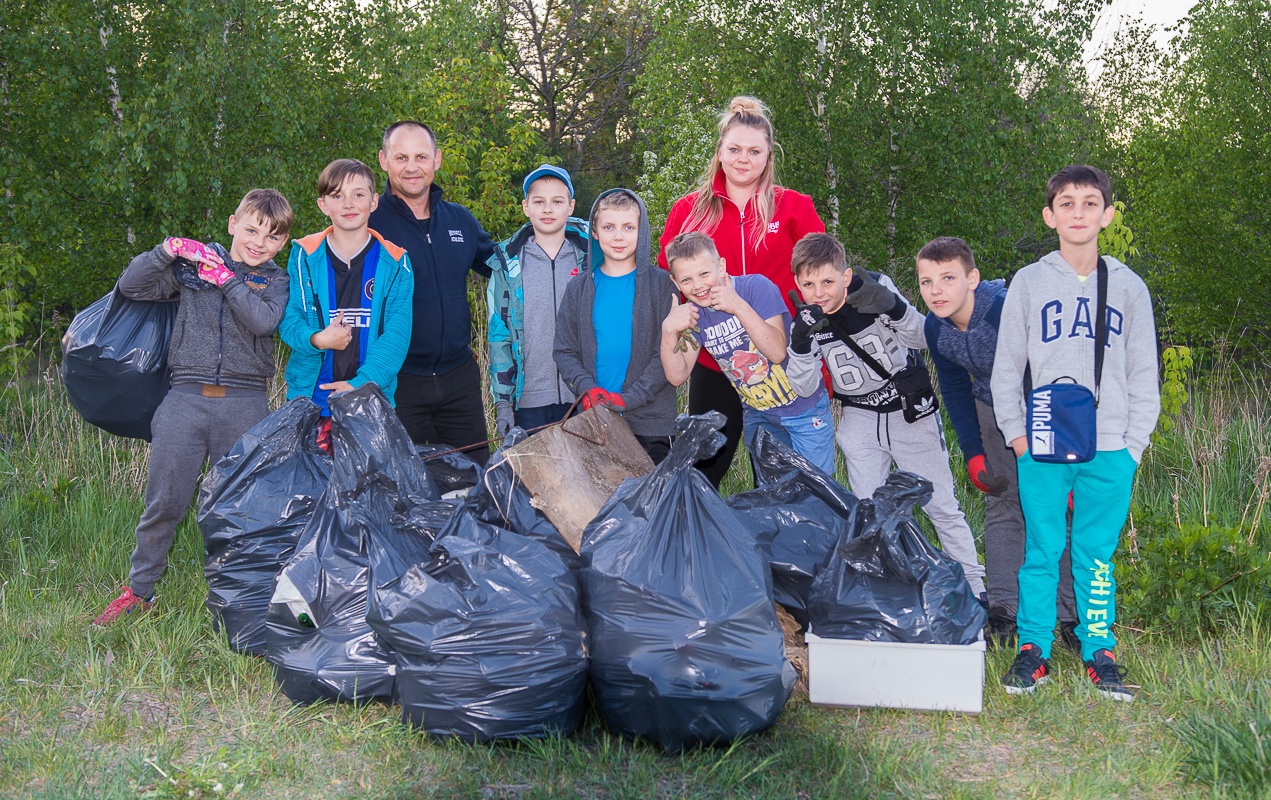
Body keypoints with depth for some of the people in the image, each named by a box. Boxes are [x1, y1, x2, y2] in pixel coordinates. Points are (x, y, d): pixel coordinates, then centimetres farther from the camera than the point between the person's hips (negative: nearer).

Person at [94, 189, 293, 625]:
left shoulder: (275, 281, 9)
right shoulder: (192, 265, 11)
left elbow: (263, 320, -11)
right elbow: (131, 286, 5)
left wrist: (226, 278, -9)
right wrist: (168, 250, -7)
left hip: (245, 405, 0)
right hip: (185, 398, 0)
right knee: (163, 501, 2)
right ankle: (138, 591, 16)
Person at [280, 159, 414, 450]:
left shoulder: (394, 262, 4)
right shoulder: (304, 256, 6)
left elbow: (397, 332, -5)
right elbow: (288, 319, 5)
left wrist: (362, 383, -16)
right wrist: (316, 339, -17)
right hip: (311, 396, 0)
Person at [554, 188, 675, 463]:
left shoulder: (662, 285, 0)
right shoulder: (579, 288, 9)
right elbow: (564, 350, 8)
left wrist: (629, 398, -15)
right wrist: (587, 389, -11)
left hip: (650, 421, -2)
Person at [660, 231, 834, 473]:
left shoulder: (756, 287, -20)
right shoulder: (693, 314, -5)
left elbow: (778, 352, -27)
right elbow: (677, 376, -10)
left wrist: (739, 307, -34)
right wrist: (669, 330, -26)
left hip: (804, 409, -5)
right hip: (757, 415, 5)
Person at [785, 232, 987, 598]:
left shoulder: (874, 288, -21)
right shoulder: (808, 319, -13)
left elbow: (920, 340, -19)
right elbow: (804, 386, -14)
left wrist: (893, 307, -39)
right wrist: (801, 343, -33)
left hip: (910, 410, -2)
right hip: (860, 418, 2)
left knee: (943, 506, 4)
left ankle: (974, 587, 17)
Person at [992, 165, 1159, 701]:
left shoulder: (1128, 287, 8)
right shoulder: (1028, 283, 6)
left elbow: (1144, 374, 10)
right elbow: (1006, 366, 8)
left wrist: (1134, 444, 2)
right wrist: (1017, 434, 0)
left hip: (1109, 450, 1)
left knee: (1098, 553, 5)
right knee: (1041, 550, 2)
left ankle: (1099, 652, 16)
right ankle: (1033, 649, 12)